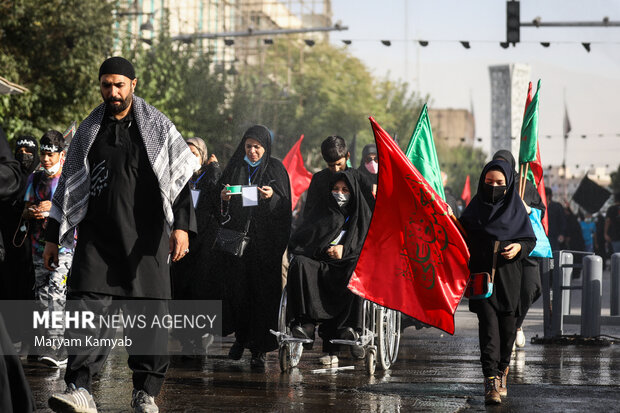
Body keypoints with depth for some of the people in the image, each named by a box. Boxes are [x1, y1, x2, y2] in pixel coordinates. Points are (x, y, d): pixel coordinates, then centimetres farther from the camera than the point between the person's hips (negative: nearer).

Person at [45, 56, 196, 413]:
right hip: (97, 237, 2)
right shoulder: (89, 130, 13)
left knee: (148, 312, -1)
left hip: (145, 238, -2)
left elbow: (179, 178, 0)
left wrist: (182, 225, -12)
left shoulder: (158, 127, 5)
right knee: (87, 307, -11)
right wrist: (53, 237, 15)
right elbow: (68, 186, 17)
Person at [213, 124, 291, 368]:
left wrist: (272, 197, -20)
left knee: (263, 292, -5)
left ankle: (259, 348, -1)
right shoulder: (234, 167, 12)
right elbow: (218, 207, 11)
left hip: (265, 241, -2)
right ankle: (240, 336, 18)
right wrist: (223, 197, -11)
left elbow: (285, 206, -1)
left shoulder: (276, 169, 5)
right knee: (237, 289, -1)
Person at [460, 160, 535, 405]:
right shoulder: (475, 208, 4)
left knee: (507, 327, 7)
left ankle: (502, 371, 29)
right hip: (482, 275, -1)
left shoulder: (516, 207, 4)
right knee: (488, 325, -12)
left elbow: (531, 240, 5)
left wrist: (519, 247, -15)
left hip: (508, 277, 1)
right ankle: (491, 380, -17)